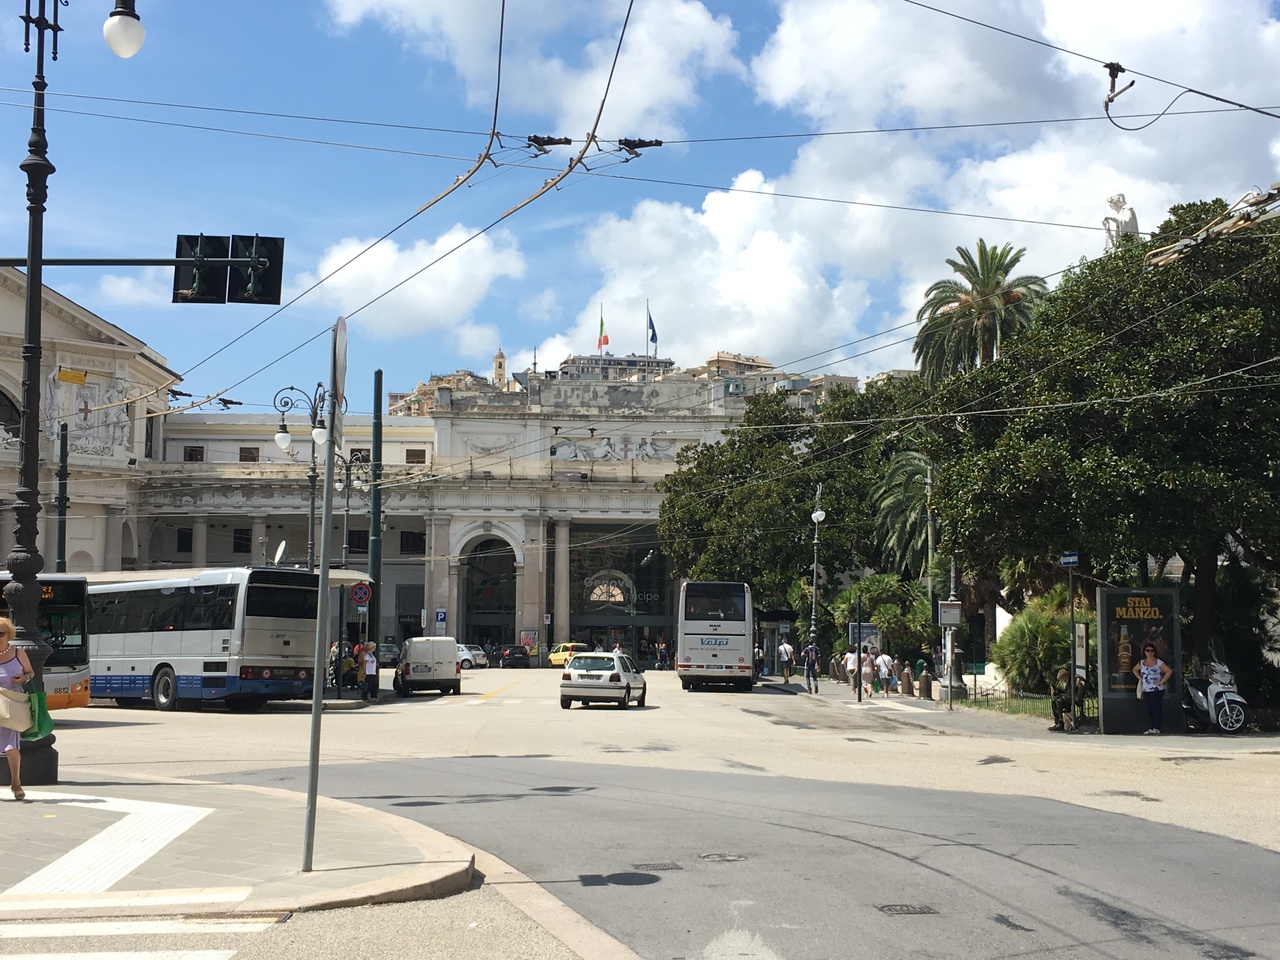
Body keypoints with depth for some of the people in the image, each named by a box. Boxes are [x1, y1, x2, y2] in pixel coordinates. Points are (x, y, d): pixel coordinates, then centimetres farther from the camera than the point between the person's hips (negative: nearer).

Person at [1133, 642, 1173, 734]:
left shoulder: (1158, 662, -4)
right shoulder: (1141, 663, 11)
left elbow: (1169, 671, -8)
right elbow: (1135, 670, 30)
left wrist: (1162, 681, -11)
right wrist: (1140, 678, 15)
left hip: (1157, 690, -5)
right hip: (1146, 690, 5)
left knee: (1156, 708, -10)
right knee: (1149, 709, 4)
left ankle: (1156, 728, -10)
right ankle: (1150, 728, 7)